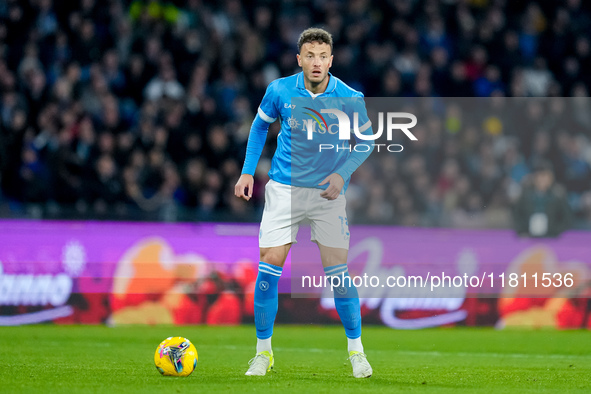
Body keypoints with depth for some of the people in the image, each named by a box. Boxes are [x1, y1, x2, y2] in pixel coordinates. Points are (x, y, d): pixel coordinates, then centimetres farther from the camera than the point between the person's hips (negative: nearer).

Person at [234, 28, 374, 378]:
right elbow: (260, 126, 11)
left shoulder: (350, 98, -11)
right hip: (284, 190, 1)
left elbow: (365, 140, 3)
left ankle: (356, 349, 12)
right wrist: (248, 172, 5)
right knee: (269, 265, -6)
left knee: (337, 271, -5)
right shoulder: (280, 91, -7)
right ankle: (263, 351, 7)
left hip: (328, 192, -1)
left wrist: (342, 173, -13)